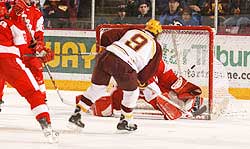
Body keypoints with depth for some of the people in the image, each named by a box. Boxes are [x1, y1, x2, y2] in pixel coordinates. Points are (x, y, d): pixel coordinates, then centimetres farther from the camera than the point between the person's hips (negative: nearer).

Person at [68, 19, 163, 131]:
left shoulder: (131, 31, 24)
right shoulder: (156, 47, 18)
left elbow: (107, 36, 20)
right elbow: (151, 69, 21)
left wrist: (105, 46, 37)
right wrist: (141, 81, 35)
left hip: (105, 57, 4)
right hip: (124, 66, -4)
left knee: (97, 87, 22)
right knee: (131, 91, 23)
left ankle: (76, 114, 21)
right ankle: (125, 121, 30)